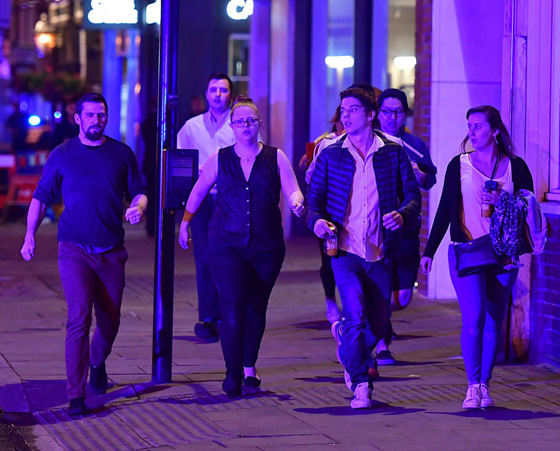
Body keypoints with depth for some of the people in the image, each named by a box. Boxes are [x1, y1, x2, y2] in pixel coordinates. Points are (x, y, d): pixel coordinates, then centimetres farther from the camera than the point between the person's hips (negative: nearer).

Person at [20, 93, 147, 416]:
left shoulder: (122, 154, 7)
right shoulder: (62, 156, 4)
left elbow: (139, 192, 13)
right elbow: (41, 198, 9)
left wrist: (138, 208, -10)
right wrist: (30, 235, 0)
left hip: (112, 252, 3)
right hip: (75, 250, -2)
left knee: (110, 321, 11)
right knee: (79, 317, -15)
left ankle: (97, 363, 44)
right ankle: (76, 395, -13)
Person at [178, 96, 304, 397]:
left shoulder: (275, 158, 5)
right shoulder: (220, 160, 6)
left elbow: (293, 191, 1)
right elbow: (198, 191, 17)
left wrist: (297, 203, -21)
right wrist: (185, 222, 16)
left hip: (267, 247, 1)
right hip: (227, 245, -1)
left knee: (256, 307, 9)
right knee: (232, 307, -14)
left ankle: (249, 365, 27)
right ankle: (233, 374, -16)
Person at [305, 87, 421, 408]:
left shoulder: (393, 154, 5)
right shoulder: (330, 155, 6)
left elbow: (413, 195, 7)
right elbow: (314, 199, 7)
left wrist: (402, 215, -15)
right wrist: (317, 220, -15)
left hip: (380, 252, 2)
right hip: (345, 250, -2)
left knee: (378, 326, 8)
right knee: (356, 316, -19)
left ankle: (348, 346, 41)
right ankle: (360, 384, -9)